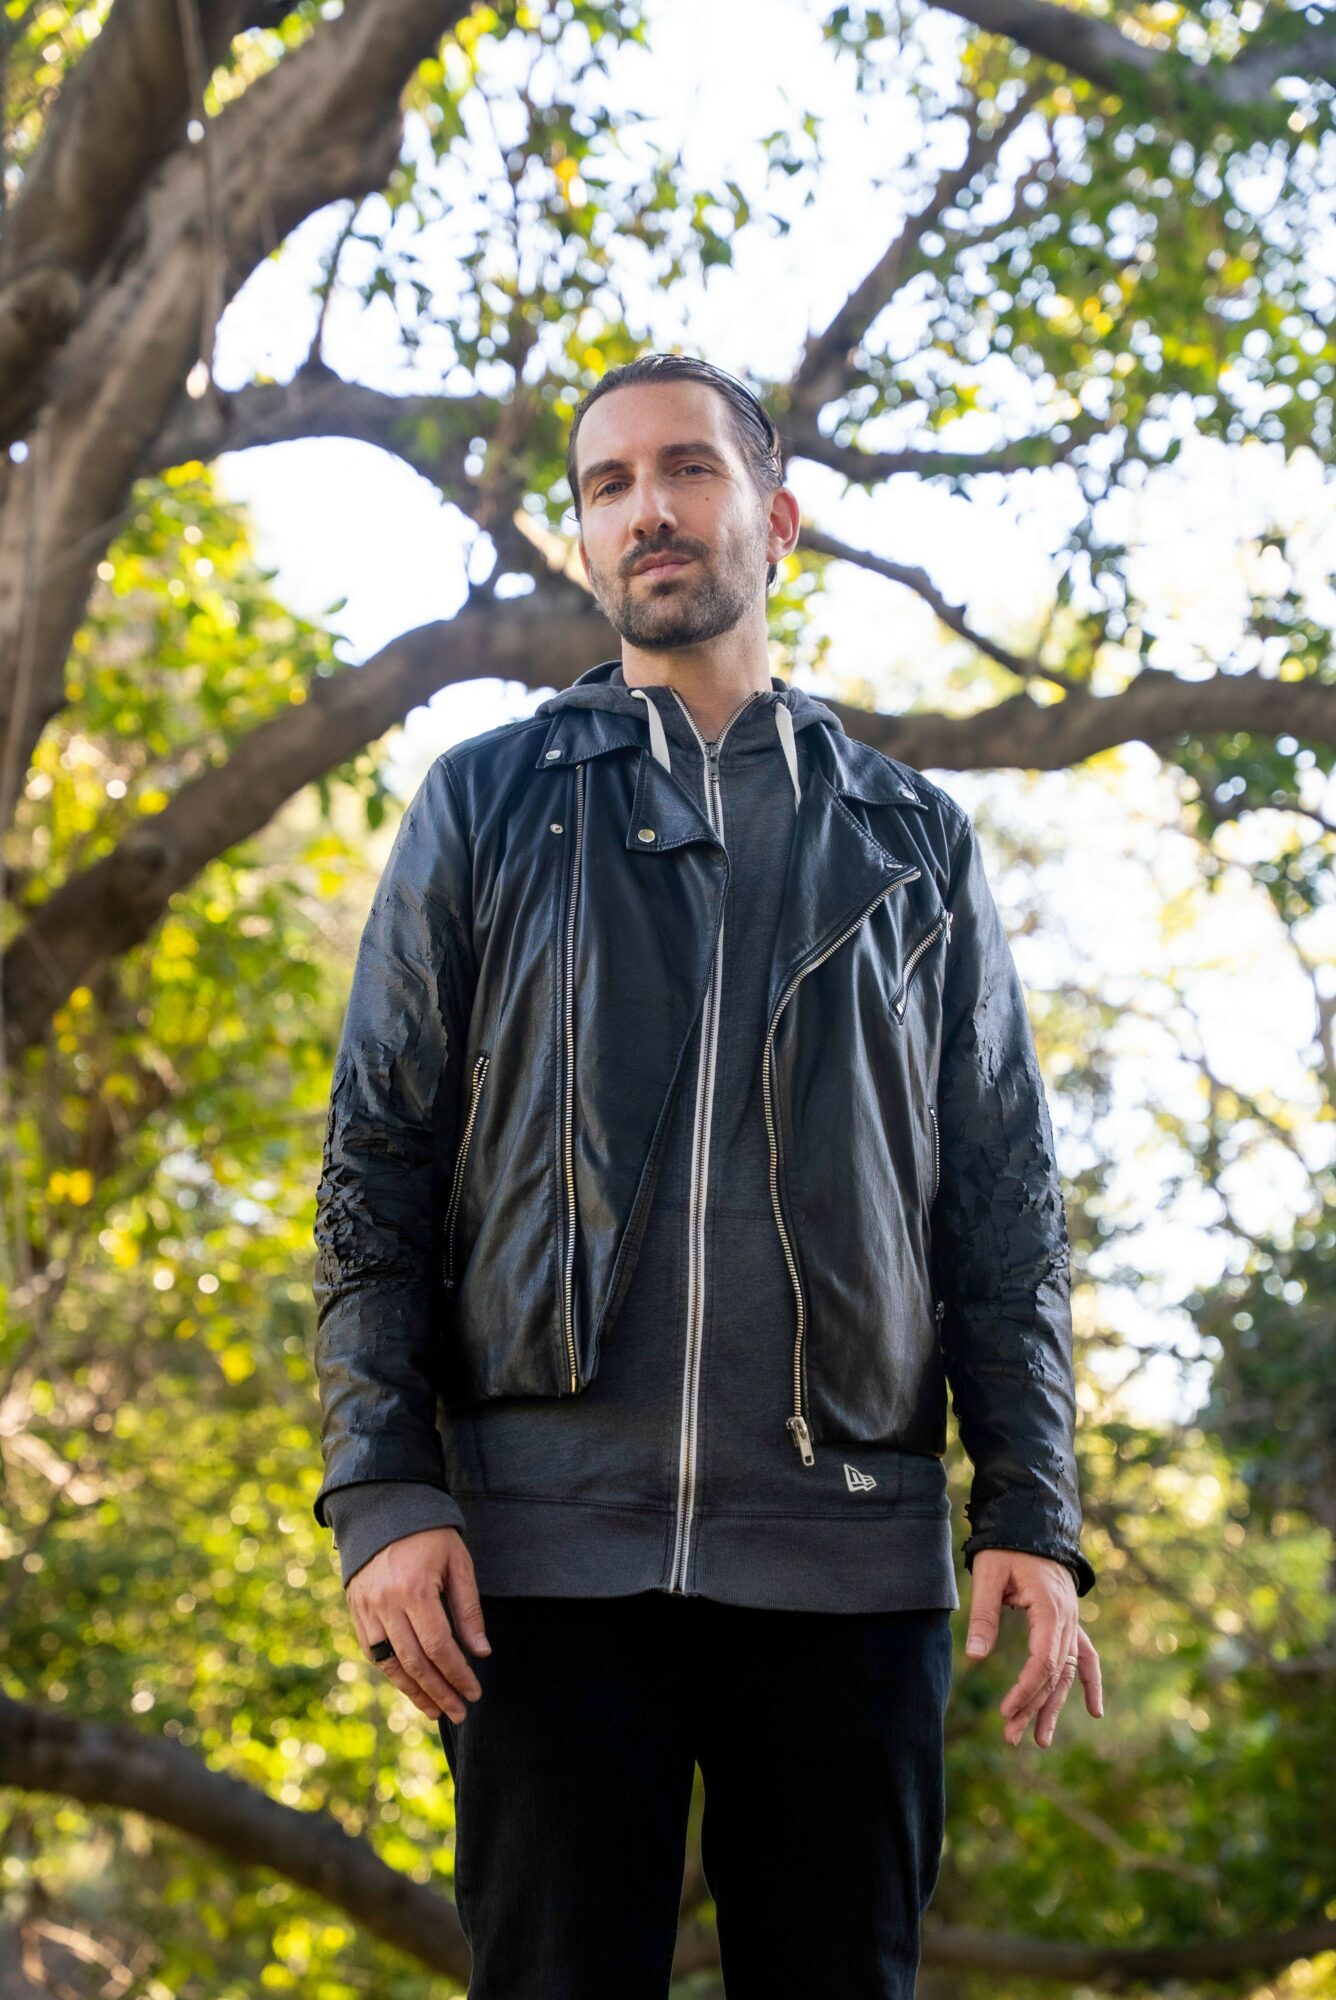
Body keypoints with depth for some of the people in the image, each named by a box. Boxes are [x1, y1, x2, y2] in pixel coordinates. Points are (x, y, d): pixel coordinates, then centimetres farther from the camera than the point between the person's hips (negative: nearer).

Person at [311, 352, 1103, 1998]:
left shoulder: (912, 840, 16)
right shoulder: (485, 807, 13)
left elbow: (1004, 1199, 12)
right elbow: (375, 1164, 8)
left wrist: (1034, 1515, 0)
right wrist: (383, 1491, -5)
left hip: (849, 1551, 1)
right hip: (551, 1538, -1)